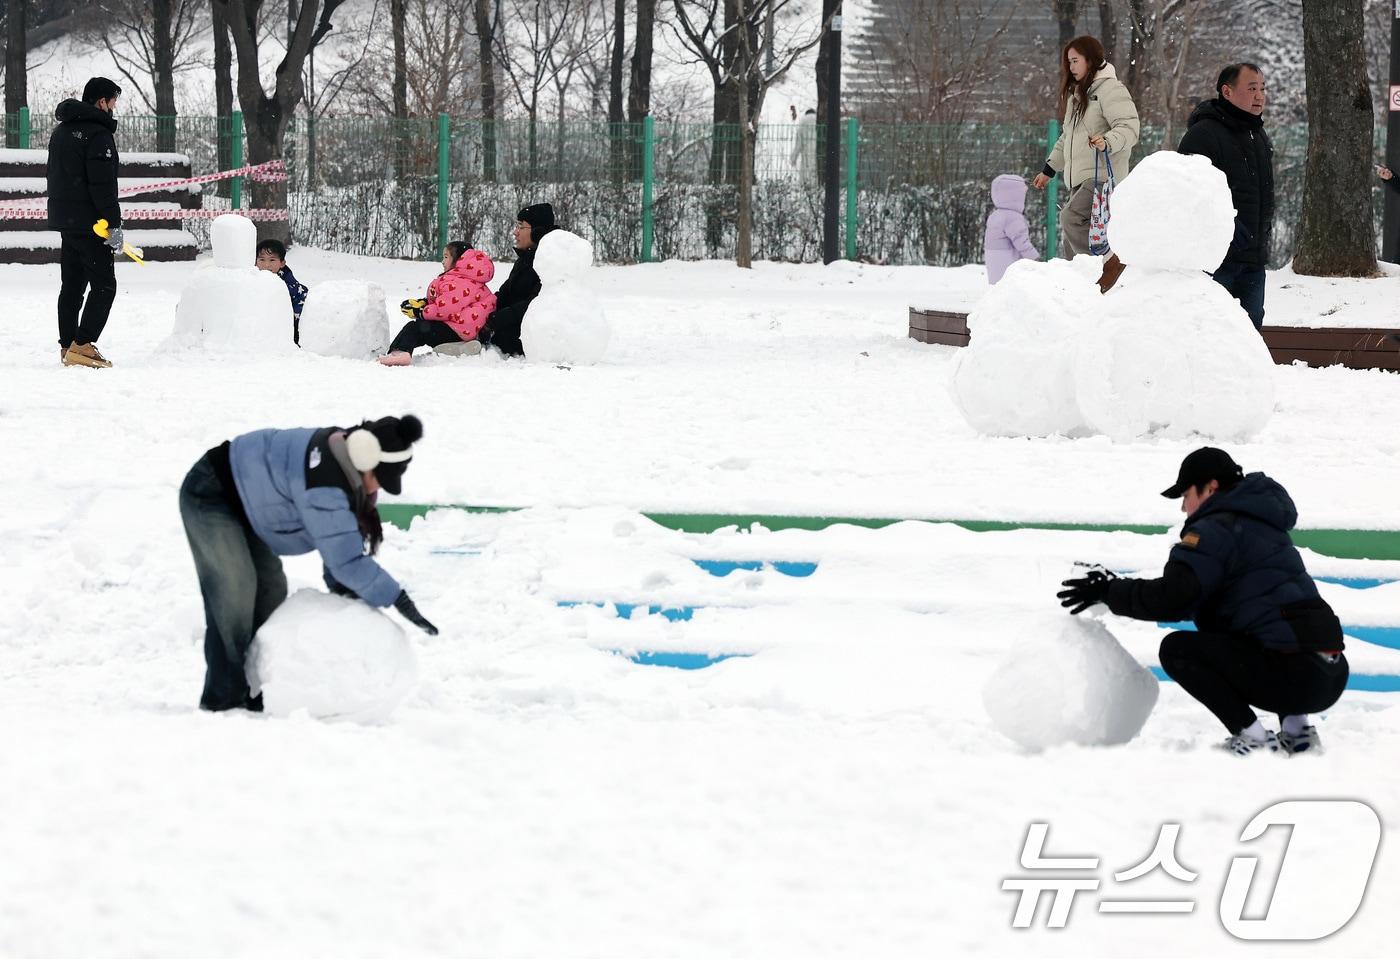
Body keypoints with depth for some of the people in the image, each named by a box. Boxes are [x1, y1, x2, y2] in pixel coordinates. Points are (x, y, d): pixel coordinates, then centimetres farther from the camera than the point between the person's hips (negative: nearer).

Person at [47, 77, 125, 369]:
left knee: (72, 285, 14)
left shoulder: (61, 130, 15)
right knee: (103, 285, -6)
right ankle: (82, 345, -13)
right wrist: (113, 225, -18)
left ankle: (68, 346, 15)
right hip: (90, 223, -9)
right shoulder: (98, 133, -15)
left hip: (64, 220, 9)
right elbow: (103, 185, -20)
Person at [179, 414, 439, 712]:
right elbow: (346, 555, -35)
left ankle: (257, 698, 10)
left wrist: (340, 583, -11)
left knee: (271, 590, 7)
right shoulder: (324, 483, -38)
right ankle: (224, 700, -15)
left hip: (240, 503, 10)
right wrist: (399, 601, -30)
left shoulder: (346, 467, -7)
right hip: (209, 496, -10)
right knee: (234, 591, -19)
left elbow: (340, 536, 1)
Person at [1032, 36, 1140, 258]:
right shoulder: (1077, 94, 24)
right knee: (1070, 240, 2)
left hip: (1102, 175, -9)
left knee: (1071, 217, -25)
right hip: (1079, 180, 9)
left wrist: (1107, 142, -35)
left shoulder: (1110, 89, -6)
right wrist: (1049, 169, 29)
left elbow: (1129, 127, -17)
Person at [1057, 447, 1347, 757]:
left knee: (1177, 649, -2)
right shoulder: (1260, 524, 26)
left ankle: (1252, 736, -5)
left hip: (1293, 678, -9)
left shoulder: (1215, 530, -4)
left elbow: (1170, 598, -15)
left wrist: (1109, 592, 0)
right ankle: (1296, 731, 20)